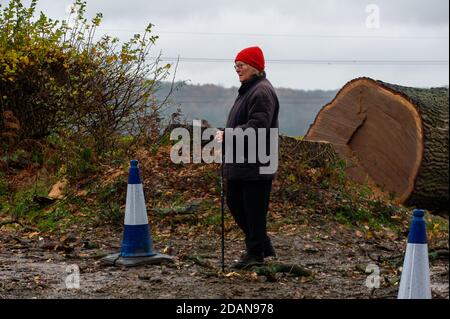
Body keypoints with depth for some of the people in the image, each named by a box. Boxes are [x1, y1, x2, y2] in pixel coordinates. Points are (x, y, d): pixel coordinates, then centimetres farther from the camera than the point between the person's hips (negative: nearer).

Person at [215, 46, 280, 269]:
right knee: (235, 204, 15)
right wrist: (226, 136, 12)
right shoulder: (247, 90, 19)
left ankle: (256, 252, 8)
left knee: (254, 209, -2)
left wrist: (227, 136, -21)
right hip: (240, 164, 11)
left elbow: (257, 126, -24)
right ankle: (262, 245, 26)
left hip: (256, 165, -11)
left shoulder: (262, 92, -15)